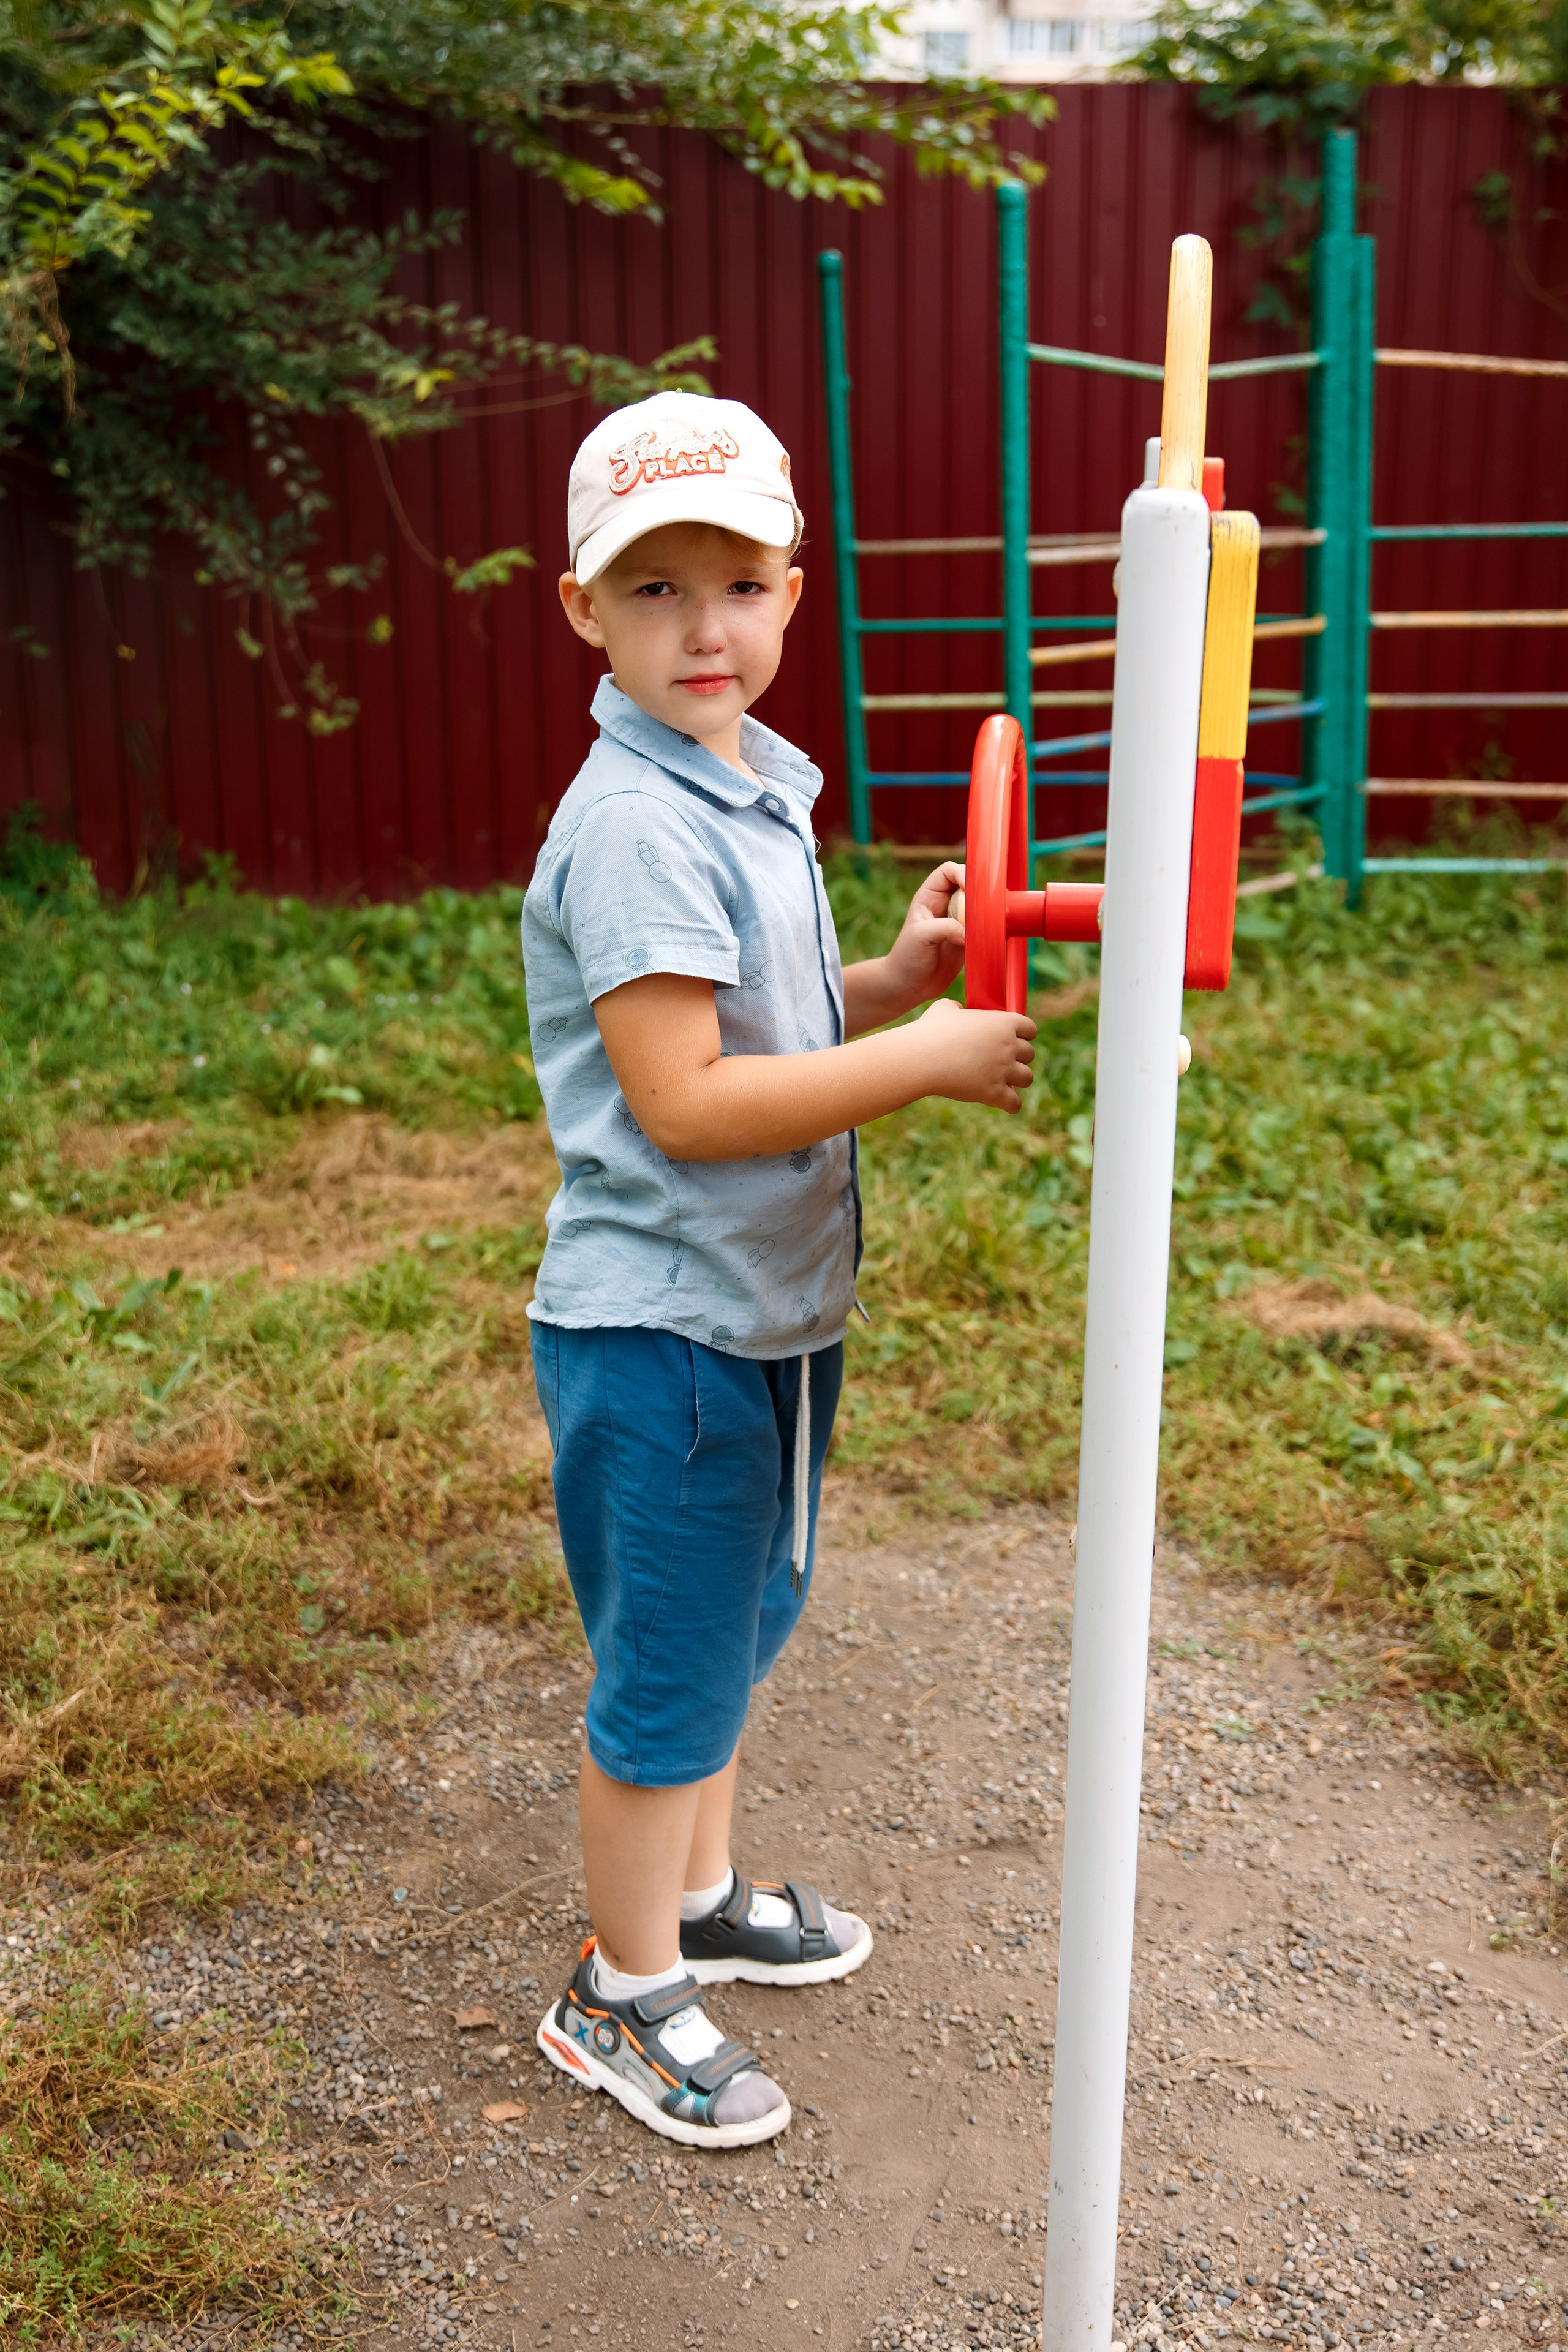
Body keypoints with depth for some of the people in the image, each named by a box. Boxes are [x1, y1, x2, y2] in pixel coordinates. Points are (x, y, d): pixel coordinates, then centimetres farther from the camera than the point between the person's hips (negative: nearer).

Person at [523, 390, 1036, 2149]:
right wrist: (921, 1059, -24)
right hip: (661, 1332, -9)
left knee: (739, 1619, 23)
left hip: (769, 1309, 9)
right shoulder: (633, 826, -21)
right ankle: (626, 1998, 26)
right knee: (667, 1668, 6)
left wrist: (899, 981, 0)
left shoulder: (754, 787, 9)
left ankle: (700, 1893, 45)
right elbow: (681, 1099, -26)